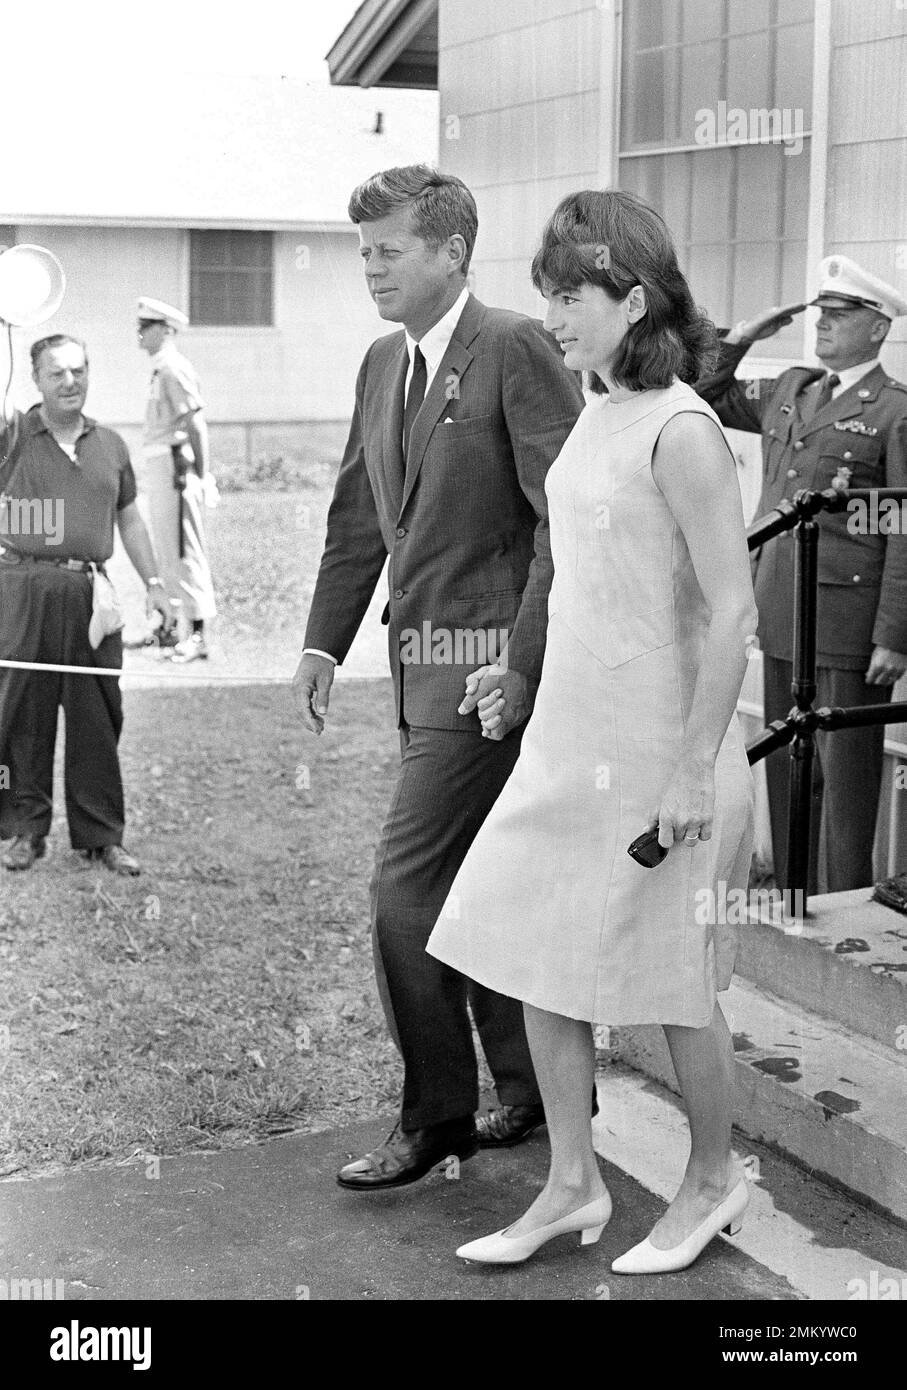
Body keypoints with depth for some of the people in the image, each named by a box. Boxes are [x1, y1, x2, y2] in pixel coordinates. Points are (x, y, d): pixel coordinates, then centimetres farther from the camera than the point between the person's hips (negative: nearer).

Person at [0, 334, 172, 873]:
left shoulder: (110, 445, 14)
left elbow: (129, 518, 21)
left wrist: (153, 582, 17)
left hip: (90, 592, 3)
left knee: (98, 718, 4)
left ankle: (102, 836, 13)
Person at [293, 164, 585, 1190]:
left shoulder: (515, 349, -11)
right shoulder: (383, 364, 14)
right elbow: (358, 518, 19)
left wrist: (523, 660, -19)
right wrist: (324, 643, 13)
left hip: (489, 662, -8)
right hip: (423, 662, 8)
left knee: (407, 883, -7)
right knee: (469, 889, 14)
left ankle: (437, 1115, 8)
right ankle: (536, 1088, 29)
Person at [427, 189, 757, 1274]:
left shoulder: (680, 431, -18)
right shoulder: (597, 412, 7)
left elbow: (731, 612, -19)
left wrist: (696, 773, -19)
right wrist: (524, 681, 19)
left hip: (655, 751, -8)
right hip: (570, 735, 8)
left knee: (671, 978, 7)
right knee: (539, 954, 10)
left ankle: (712, 1182, 29)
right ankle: (572, 1183, 24)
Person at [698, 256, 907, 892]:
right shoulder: (789, 391, 14)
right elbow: (705, 398, 27)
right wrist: (739, 340, 11)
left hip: (848, 622, -7)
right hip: (781, 619, 7)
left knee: (846, 778, 0)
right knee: (786, 773, 13)